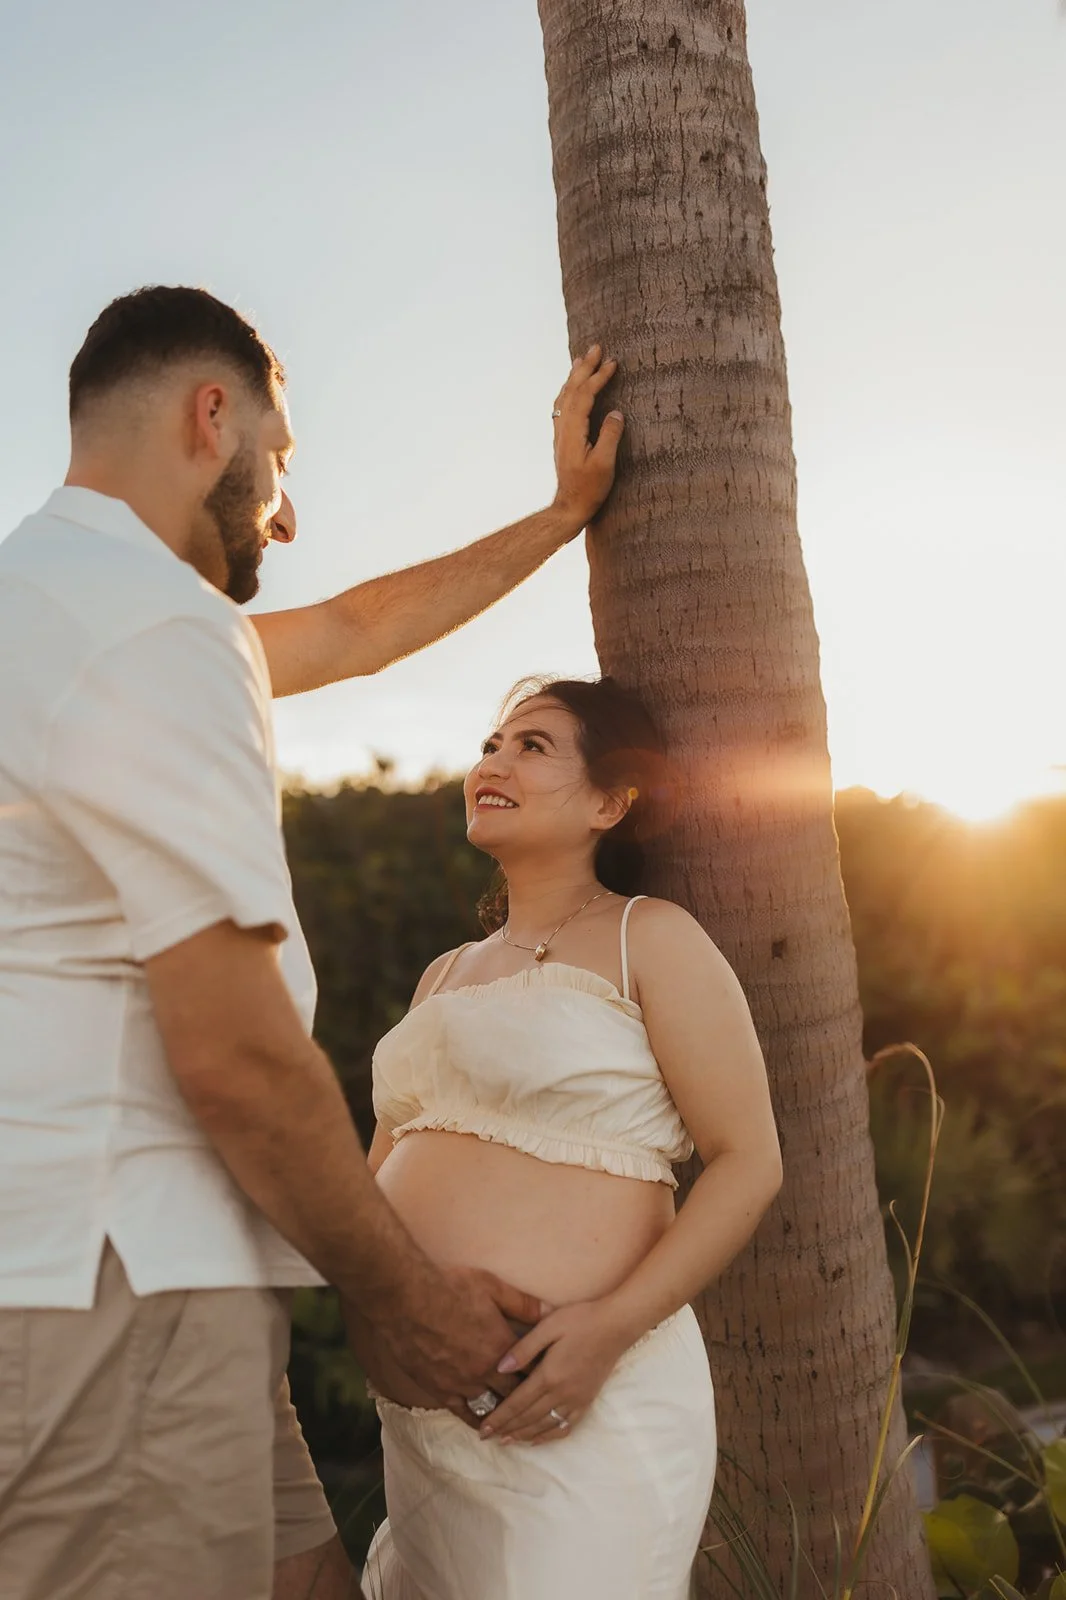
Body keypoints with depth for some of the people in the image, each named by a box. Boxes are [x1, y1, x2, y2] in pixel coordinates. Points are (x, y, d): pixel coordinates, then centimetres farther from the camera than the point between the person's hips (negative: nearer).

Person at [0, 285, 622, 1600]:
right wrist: (400, 1292, -5)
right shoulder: (153, 622, -16)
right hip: (112, 1292, -10)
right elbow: (236, 1050, -18)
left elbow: (353, 631, 30)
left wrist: (560, 515, 37)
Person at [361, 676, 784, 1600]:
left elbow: (750, 1161, -9)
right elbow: (381, 1176, 21)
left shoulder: (649, 939, -2)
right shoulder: (447, 976, 18)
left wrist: (613, 1325, -20)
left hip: (578, 1405, -6)